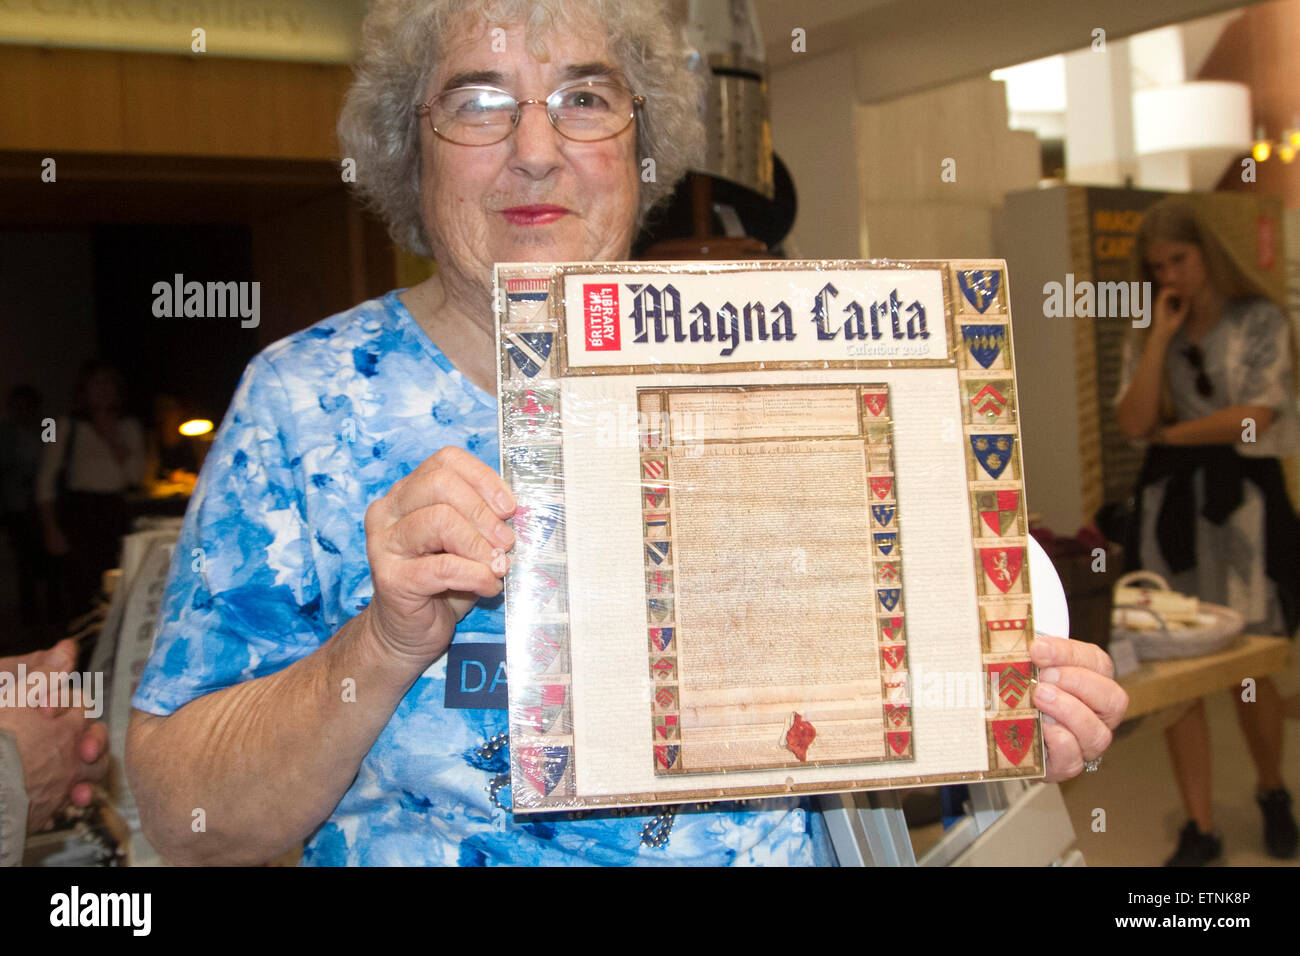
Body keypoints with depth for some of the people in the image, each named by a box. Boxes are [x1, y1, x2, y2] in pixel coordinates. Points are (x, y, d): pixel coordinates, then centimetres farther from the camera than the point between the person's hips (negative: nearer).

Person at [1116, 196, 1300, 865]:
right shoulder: (1146, 338, 11)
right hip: (1169, 502, 3)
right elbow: (1133, 422, -5)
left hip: (1242, 498, -3)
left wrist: (1170, 432, -2)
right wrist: (1161, 336, -6)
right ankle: (1199, 829, 10)